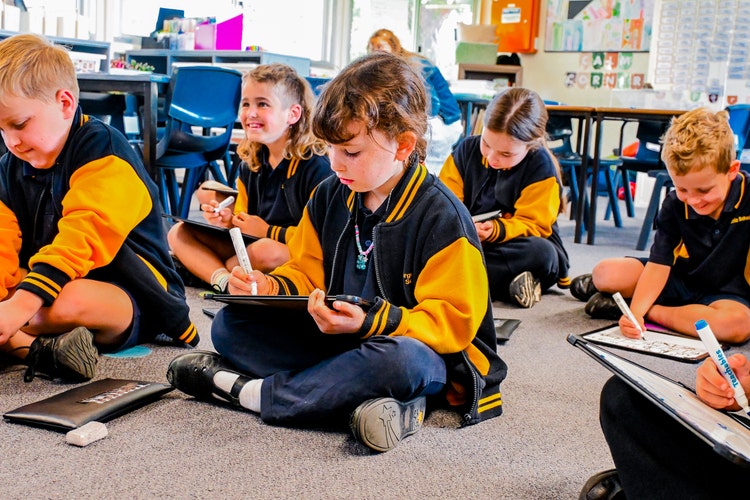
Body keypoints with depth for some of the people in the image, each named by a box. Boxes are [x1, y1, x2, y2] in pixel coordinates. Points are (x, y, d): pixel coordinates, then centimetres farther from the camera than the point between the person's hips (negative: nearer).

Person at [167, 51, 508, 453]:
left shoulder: (441, 216, -16)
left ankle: (249, 391, -25)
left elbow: (453, 320, -18)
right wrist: (272, 288, -11)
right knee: (230, 324, -8)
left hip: (423, 348, -6)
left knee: (399, 360, -43)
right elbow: (308, 274, 13)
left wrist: (371, 322, -33)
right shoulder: (329, 197, 4)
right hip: (337, 338, 6)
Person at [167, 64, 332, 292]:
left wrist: (268, 231, -13)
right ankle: (223, 280, -23)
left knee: (266, 250, -41)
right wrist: (229, 219, -6)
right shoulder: (251, 163, 8)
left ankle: (204, 265, -13)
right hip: (249, 246, 8)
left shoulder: (315, 167, -14)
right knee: (179, 232, 1)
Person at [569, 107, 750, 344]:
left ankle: (652, 310, -21)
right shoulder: (674, 205, -10)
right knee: (605, 272, -16)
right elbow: (659, 264, -15)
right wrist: (636, 311, -31)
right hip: (681, 278, 2)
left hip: (727, 293, -2)